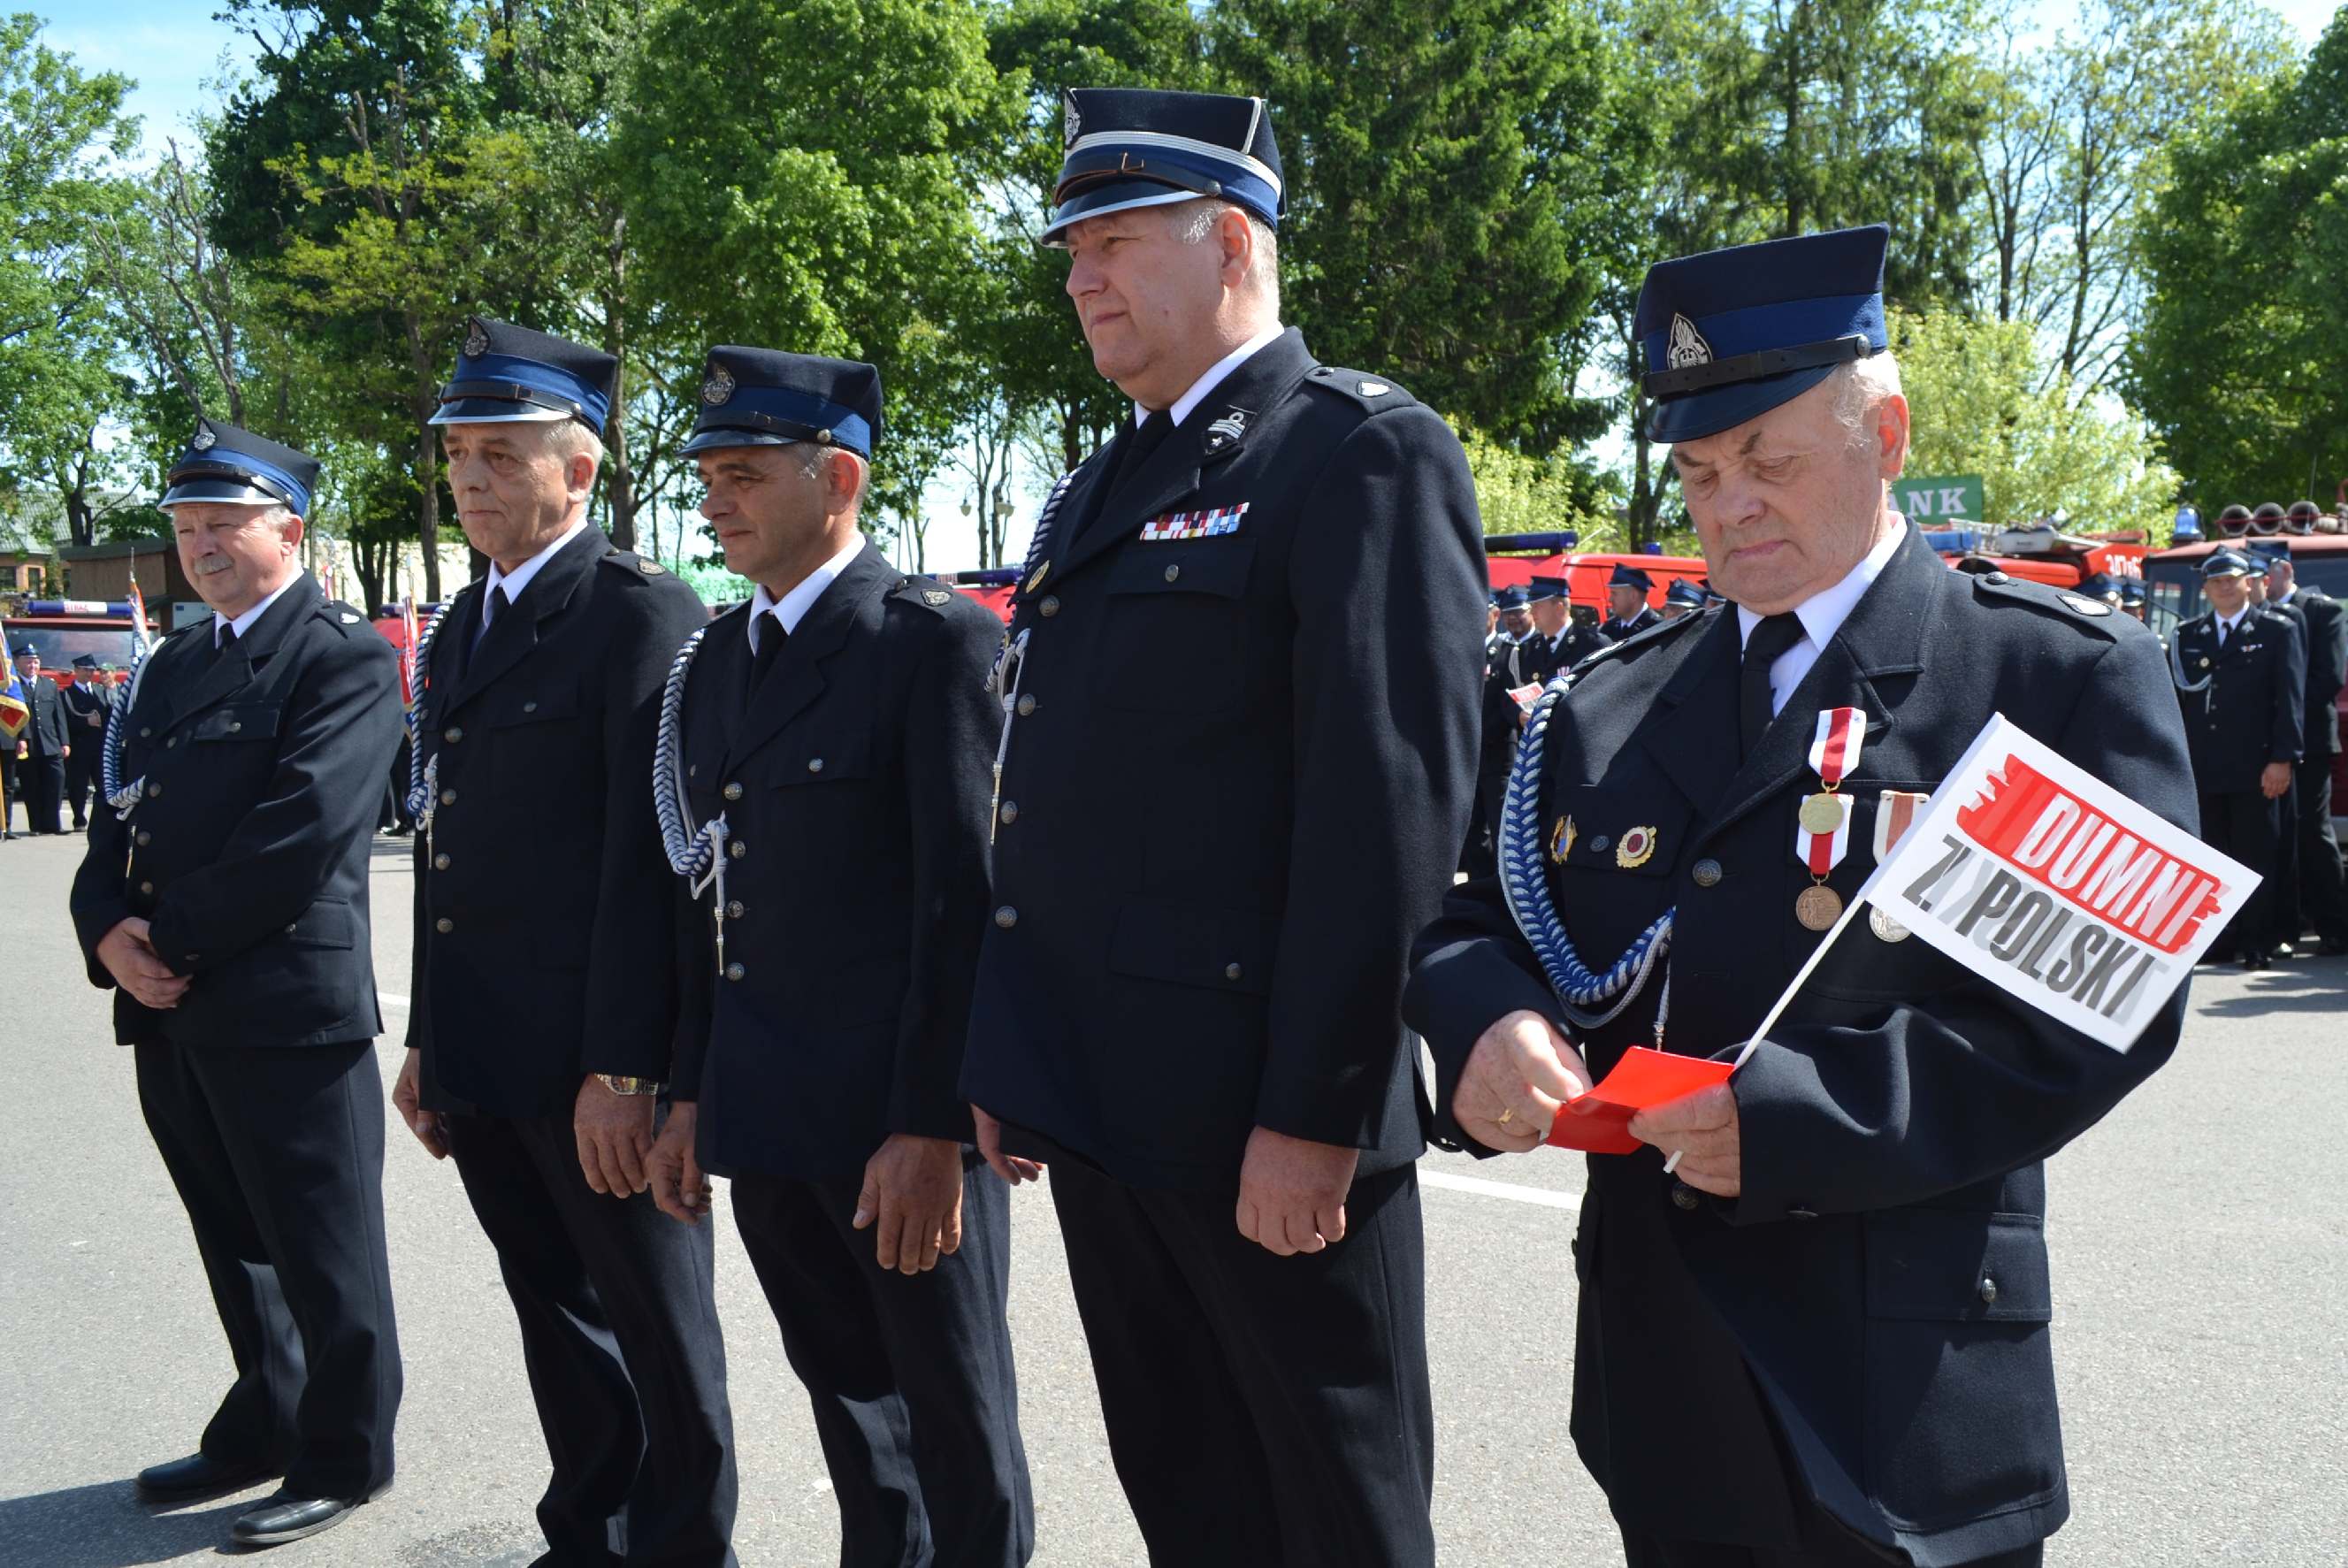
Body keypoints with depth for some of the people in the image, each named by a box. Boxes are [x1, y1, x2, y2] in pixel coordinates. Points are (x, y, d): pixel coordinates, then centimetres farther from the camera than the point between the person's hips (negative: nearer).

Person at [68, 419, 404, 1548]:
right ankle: (264, 1428, 36)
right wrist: (109, 931, -5)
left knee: (322, 1252, 4)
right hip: (173, 1011, 8)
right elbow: (121, 815, 14)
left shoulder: (344, 658, -8)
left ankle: (343, 1459, 20)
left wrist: (172, 939, -14)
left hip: (286, 1008, -8)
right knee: (234, 1241, 20)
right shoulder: (176, 663, 18)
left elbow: (301, 832, -19)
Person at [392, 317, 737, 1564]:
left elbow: (649, 856, -17)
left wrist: (623, 1067, -19)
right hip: (481, 1061, 8)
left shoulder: (642, 617, -11)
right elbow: (446, 845, 17)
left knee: (658, 1333, 6)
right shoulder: (456, 632, 15)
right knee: (556, 1316, 19)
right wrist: (428, 1040, 15)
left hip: (594, 1067, -8)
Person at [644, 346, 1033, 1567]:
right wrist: (692, 1092, 12)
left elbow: (970, 897, -16)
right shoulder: (717, 657, 12)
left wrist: (930, 1124, -19)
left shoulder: (939, 641, -12)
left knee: (955, 1421, 8)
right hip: (765, 1116, 7)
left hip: (902, 1112, -7)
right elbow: (709, 887, 14)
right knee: (846, 1390, 19)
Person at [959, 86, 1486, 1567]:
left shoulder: (1366, 454, -10)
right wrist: (1010, 1064, 15)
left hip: (1260, 1118, -8)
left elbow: (1389, 805, -18)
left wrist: (1313, 1116, -20)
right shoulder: (1097, 493, 17)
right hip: (1096, 1105, 8)